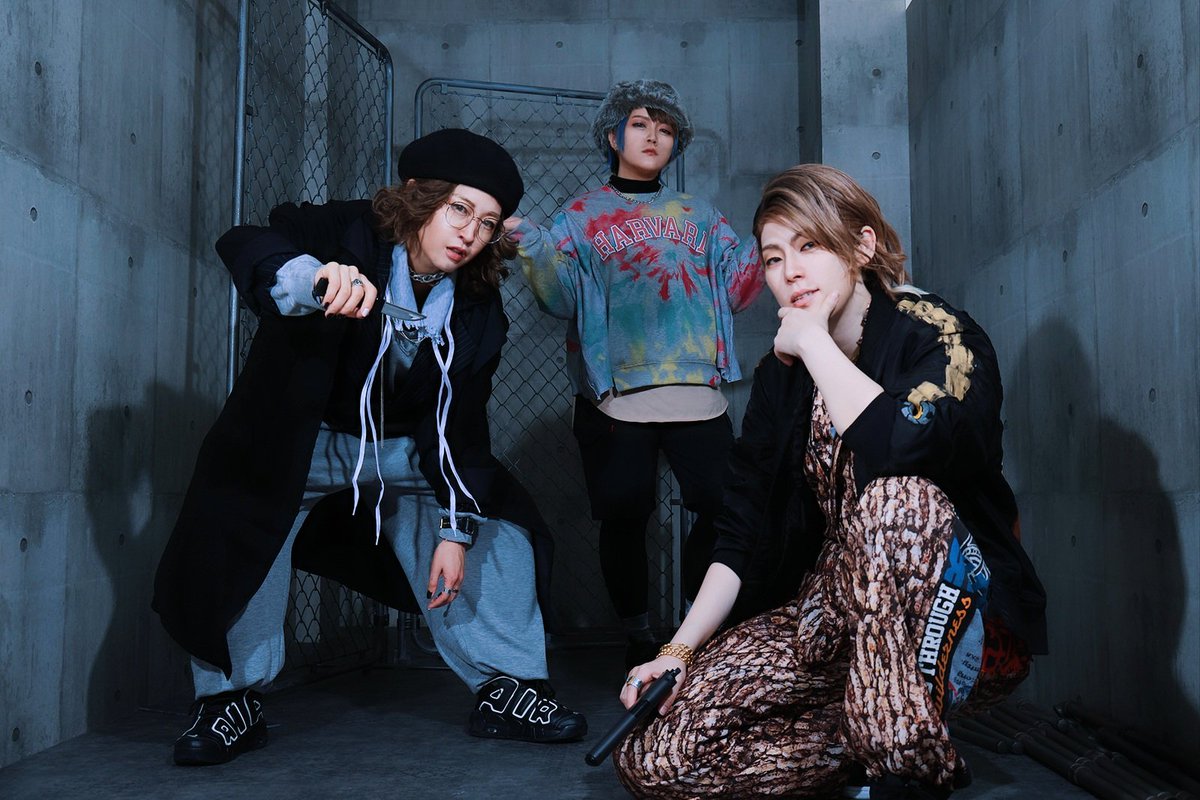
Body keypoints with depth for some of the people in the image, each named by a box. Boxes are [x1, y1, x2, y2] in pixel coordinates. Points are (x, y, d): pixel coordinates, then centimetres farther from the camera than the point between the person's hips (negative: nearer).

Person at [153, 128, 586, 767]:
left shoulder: (476, 309, -10)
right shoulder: (349, 234, -22)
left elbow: (461, 422, -6)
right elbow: (243, 245, -41)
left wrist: (455, 529, -12)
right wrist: (314, 276, -64)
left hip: (404, 451, 4)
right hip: (298, 440, -3)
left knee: (497, 528, -5)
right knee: (230, 540, -23)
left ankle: (505, 689, 8)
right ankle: (232, 700, 0)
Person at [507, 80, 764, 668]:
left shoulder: (698, 216, 19)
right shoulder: (582, 216, 12)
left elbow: (733, 288, 11)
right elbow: (562, 297, -1)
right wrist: (531, 247, -16)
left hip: (696, 392, 2)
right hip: (613, 395, -2)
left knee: (722, 507, -6)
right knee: (623, 516, 0)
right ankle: (638, 637, 17)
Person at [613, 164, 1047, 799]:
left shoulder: (940, 337, -10)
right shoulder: (780, 375, 7)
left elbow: (910, 446, -34)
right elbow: (742, 533, 4)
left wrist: (813, 340, -18)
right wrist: (680, 648, -8)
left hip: (960, 628, -4)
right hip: (828, 620, 5)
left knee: (897, 496, -36)